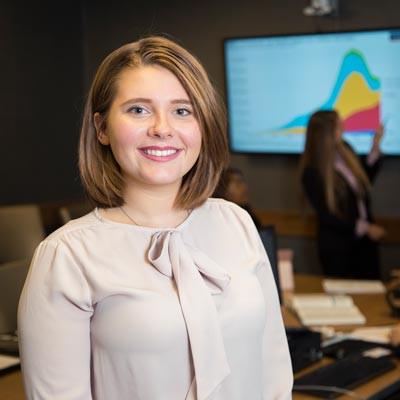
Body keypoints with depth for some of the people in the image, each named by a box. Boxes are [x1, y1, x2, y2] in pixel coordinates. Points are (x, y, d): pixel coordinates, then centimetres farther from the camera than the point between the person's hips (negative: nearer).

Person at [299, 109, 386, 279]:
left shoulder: (345, 149, -2)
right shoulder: (312, 173, -20)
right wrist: (365, 228, -18)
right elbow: (327, 216, -17)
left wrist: (375, 148, 3)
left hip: (364, 241, 6)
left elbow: (365, 180, 14)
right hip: (337, 248, -6)